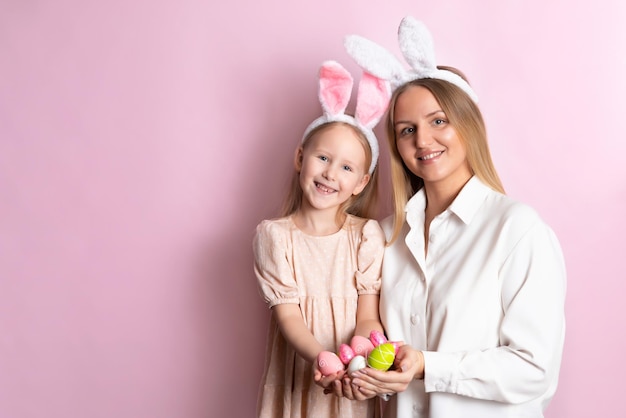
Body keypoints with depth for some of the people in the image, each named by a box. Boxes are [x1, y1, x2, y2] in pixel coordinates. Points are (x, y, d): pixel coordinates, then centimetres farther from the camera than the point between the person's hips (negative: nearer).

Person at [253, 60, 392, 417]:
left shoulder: (367, 234, -6)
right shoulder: (274, 235, -7)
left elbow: (367, 315, -7)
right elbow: (287, 314, -11)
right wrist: (320, 358, -29)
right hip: (298, 376, 0)